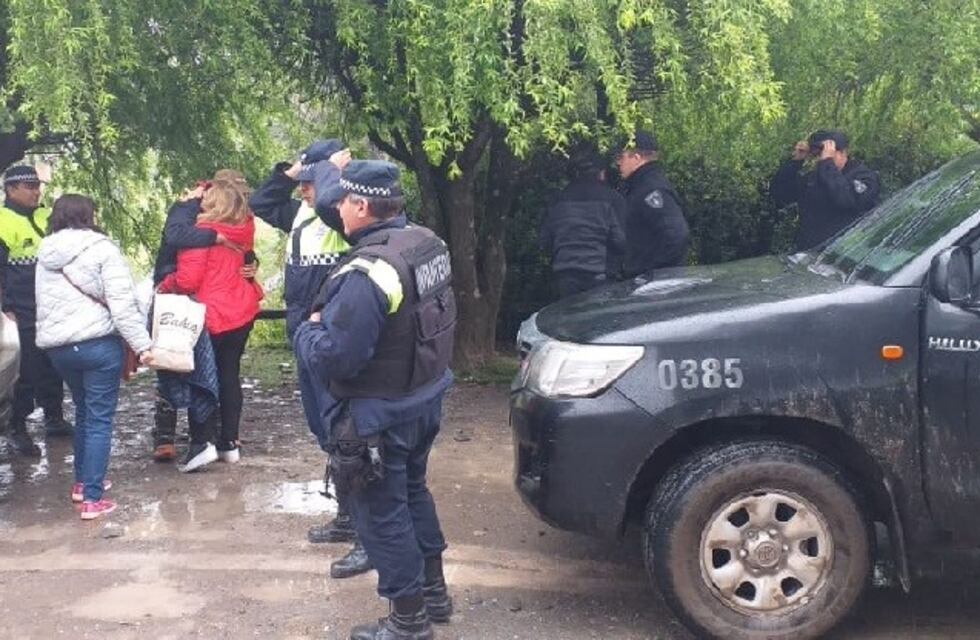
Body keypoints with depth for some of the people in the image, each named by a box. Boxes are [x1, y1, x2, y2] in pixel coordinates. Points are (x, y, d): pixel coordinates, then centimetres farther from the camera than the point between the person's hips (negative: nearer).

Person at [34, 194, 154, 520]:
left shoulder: (46, 256, 11)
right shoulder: (102, 248, -8)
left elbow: (43, 306, 15)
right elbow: (123, 303, -15)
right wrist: (142, 344, -16)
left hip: (58, 346, 6)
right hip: (99, 344, -6)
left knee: (83, 413, 23)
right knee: (99, 420, -1)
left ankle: (82, 482, 32)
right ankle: (92, 498, -3)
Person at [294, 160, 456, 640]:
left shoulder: (366, 274, -29)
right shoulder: (427, 243, 1)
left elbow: (330, 358, -29)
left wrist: (308, 331, -8)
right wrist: (332, 323, 16)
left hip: (381, 415, -9)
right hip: (426, 398, 9)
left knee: (382, 513, 6)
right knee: (413, 492, 25)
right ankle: (434, 590, 38)